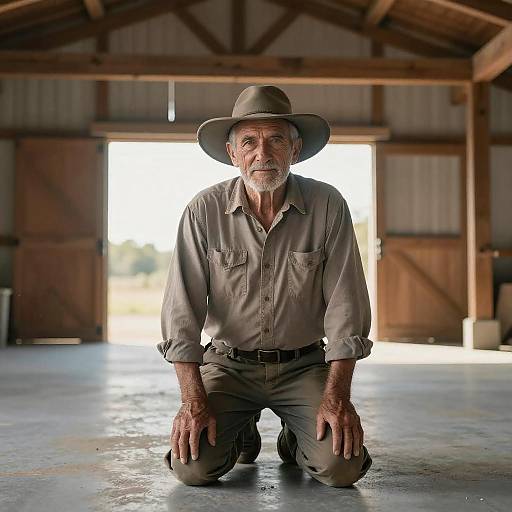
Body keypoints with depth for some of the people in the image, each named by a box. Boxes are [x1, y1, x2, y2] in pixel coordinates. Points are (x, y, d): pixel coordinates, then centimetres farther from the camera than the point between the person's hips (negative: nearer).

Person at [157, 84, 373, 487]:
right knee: (192, 466, -18)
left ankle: (296, 438, 19)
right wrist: (194, 401, -19)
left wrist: (337, 396, -17)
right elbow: (182, 310, -11)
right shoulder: (204, 211, -10)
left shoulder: (328, 206, -9)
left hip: (304, 366, 0)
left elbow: (345, 305, -9)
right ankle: (242, 432, 19)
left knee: (342, 465, -19)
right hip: (229, 364, 0)